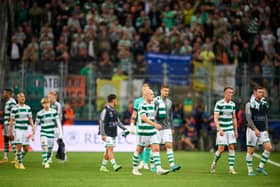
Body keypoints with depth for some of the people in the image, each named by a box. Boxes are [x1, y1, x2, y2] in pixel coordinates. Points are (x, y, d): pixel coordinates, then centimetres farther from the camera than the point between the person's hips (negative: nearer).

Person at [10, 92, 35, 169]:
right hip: (18, 129, -5)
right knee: (19, 146, -12)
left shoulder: (28, 108, 8)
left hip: (25, 130, 5)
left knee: (26, 148, 4)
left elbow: (30, 119, 13)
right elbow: (11, 120, -2)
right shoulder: (14, 108, -4)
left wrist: (33, 128, 0)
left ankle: (18, 161, 24)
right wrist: (11, 132, -4)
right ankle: (20, 163, 0)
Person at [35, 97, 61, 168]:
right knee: (44, 146, -21)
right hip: (43, 133, -3)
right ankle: (45, 163, -18)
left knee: (50, 149, 8)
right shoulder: (40, 113, -6)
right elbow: (36, 124, 2)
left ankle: (46, 161, 29)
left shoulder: (54, 112, -1)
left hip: (51, 133, 3)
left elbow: (58, 121, 5)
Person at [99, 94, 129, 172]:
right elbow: (101, 122, -15)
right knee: (110, 148, -15)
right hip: (107, 133, -8)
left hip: (113, 133, 8)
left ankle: (103, 166, 14)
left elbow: (118, 121, 23)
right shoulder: (105, 110, -12)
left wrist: (124, 129, 14)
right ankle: (114, 165, -24)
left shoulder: (114, 110, 13)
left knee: (108, 150, 9)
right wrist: (102, 134, -20)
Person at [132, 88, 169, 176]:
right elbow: (143, 117, -29)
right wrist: (154, 124, -39)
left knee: (156, 149, -6)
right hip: (143, 132, -6)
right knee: (139, 150, 6)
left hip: (153, 131, 6)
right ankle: (135, 169, 19)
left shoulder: (152, 104, 11)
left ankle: (159, 169, -14)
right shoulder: (142, 105, -14)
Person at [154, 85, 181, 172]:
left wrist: (171, 128, 19)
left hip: (167, 128, 4)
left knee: (169, 145, -8)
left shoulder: (169, 102, 12)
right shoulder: (156, 101, -6)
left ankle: (172, 165, -16)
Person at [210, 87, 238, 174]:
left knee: (231, 147, -3)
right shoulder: (219, 104, -11)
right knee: (221, 149, -7)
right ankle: (214, 163, 19)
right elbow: (215, 118, -13)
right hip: (222, 130, -5)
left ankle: (231, 168, -2)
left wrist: (236, 130, 14)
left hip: (230, 129, 5)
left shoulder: (232, 104, 7)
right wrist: (219, 129, -22)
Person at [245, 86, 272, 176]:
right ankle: (250, 170, 11)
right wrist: (255, 129, -24)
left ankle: (260, 167, 1)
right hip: (252, 130, -5)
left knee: (269, 147, -9)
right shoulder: (249, 104, -7)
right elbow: (248, 118, -14)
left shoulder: (264, 103, 10)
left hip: (263, 131, 5)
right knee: (250, 151, 0)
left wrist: (266, 130, 13)